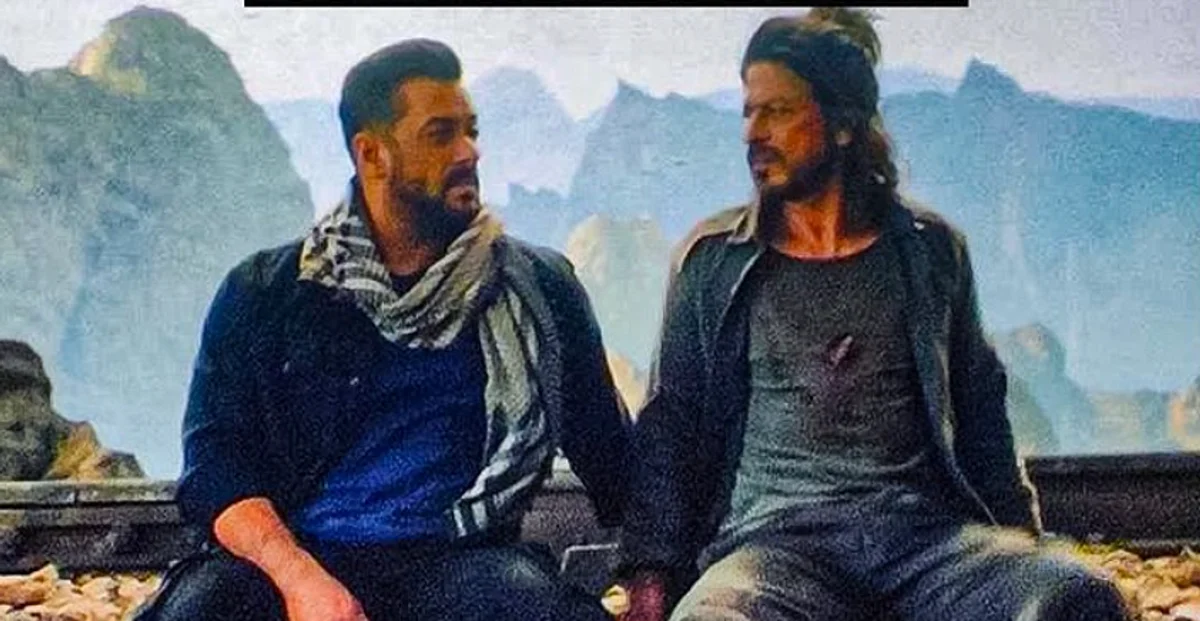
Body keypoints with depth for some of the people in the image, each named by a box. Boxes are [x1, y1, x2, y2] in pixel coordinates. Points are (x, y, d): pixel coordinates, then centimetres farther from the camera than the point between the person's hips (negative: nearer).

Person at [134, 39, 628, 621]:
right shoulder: (265, 292, 9)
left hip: (451, 559, 1)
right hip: (291, 557, -1)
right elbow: (214, 461, 0)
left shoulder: (534, 288, 12)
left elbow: (611, 460, 15)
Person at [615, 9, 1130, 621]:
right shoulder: (710, 260, 13)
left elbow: (978, 411, 19)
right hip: (777, 537, -1)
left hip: (927, 528, 2)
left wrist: (1017, 543, 9)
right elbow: (669, 425, 12)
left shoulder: (931, 249, 15)